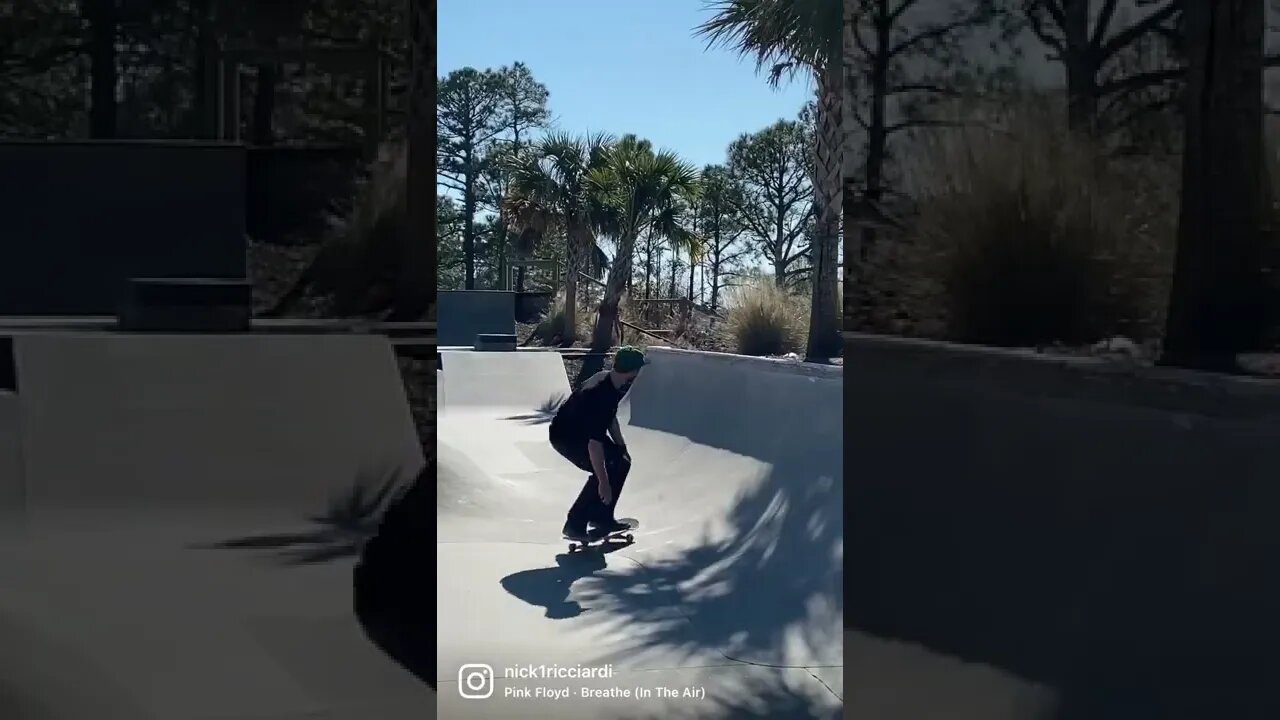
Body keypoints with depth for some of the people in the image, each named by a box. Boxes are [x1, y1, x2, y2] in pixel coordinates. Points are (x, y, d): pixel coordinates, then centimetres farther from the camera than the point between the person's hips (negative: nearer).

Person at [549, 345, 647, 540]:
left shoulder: (610, 381, -7)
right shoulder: (601, 395, -37)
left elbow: (611, 418, 12)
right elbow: (594, 443, -38)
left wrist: (621, 447, 13)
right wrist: (604, 482, -36)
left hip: (584, 429, 10)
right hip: (565, 436, -10)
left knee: (621, 462, 9)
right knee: (606, 471, -20)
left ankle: (601, 517, 16)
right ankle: (575, 525, -13)